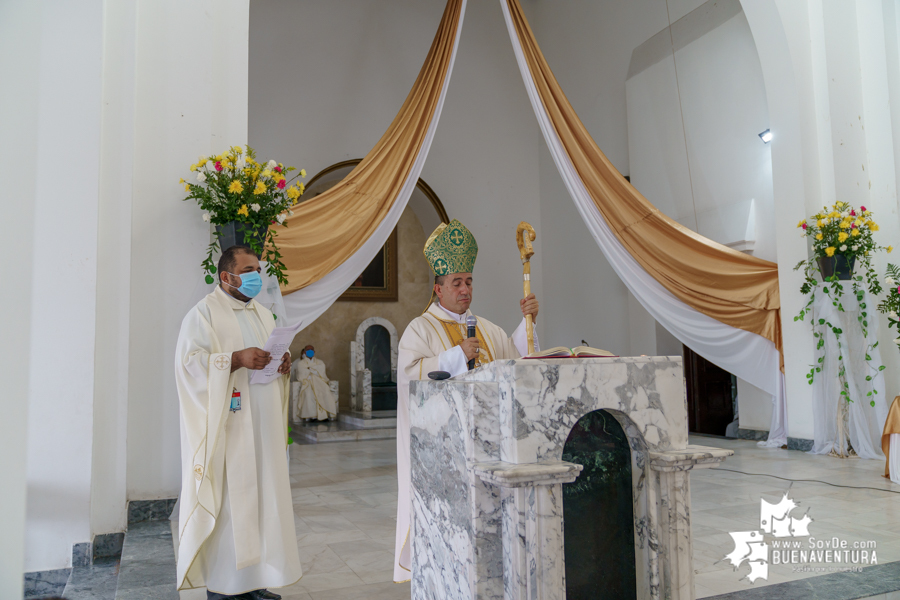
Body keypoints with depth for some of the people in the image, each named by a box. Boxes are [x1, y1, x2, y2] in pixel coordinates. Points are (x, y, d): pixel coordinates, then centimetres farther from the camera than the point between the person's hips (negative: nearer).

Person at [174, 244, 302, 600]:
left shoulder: (263, 314, 18)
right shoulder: (204, 313, -3)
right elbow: (190, 360, -13)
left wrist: (283, 365, 2)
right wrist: (236, 359, -23)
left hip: (262, 425, 7)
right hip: (226, 427, -7)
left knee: (260, 494, 8)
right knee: (226, 499, -5)